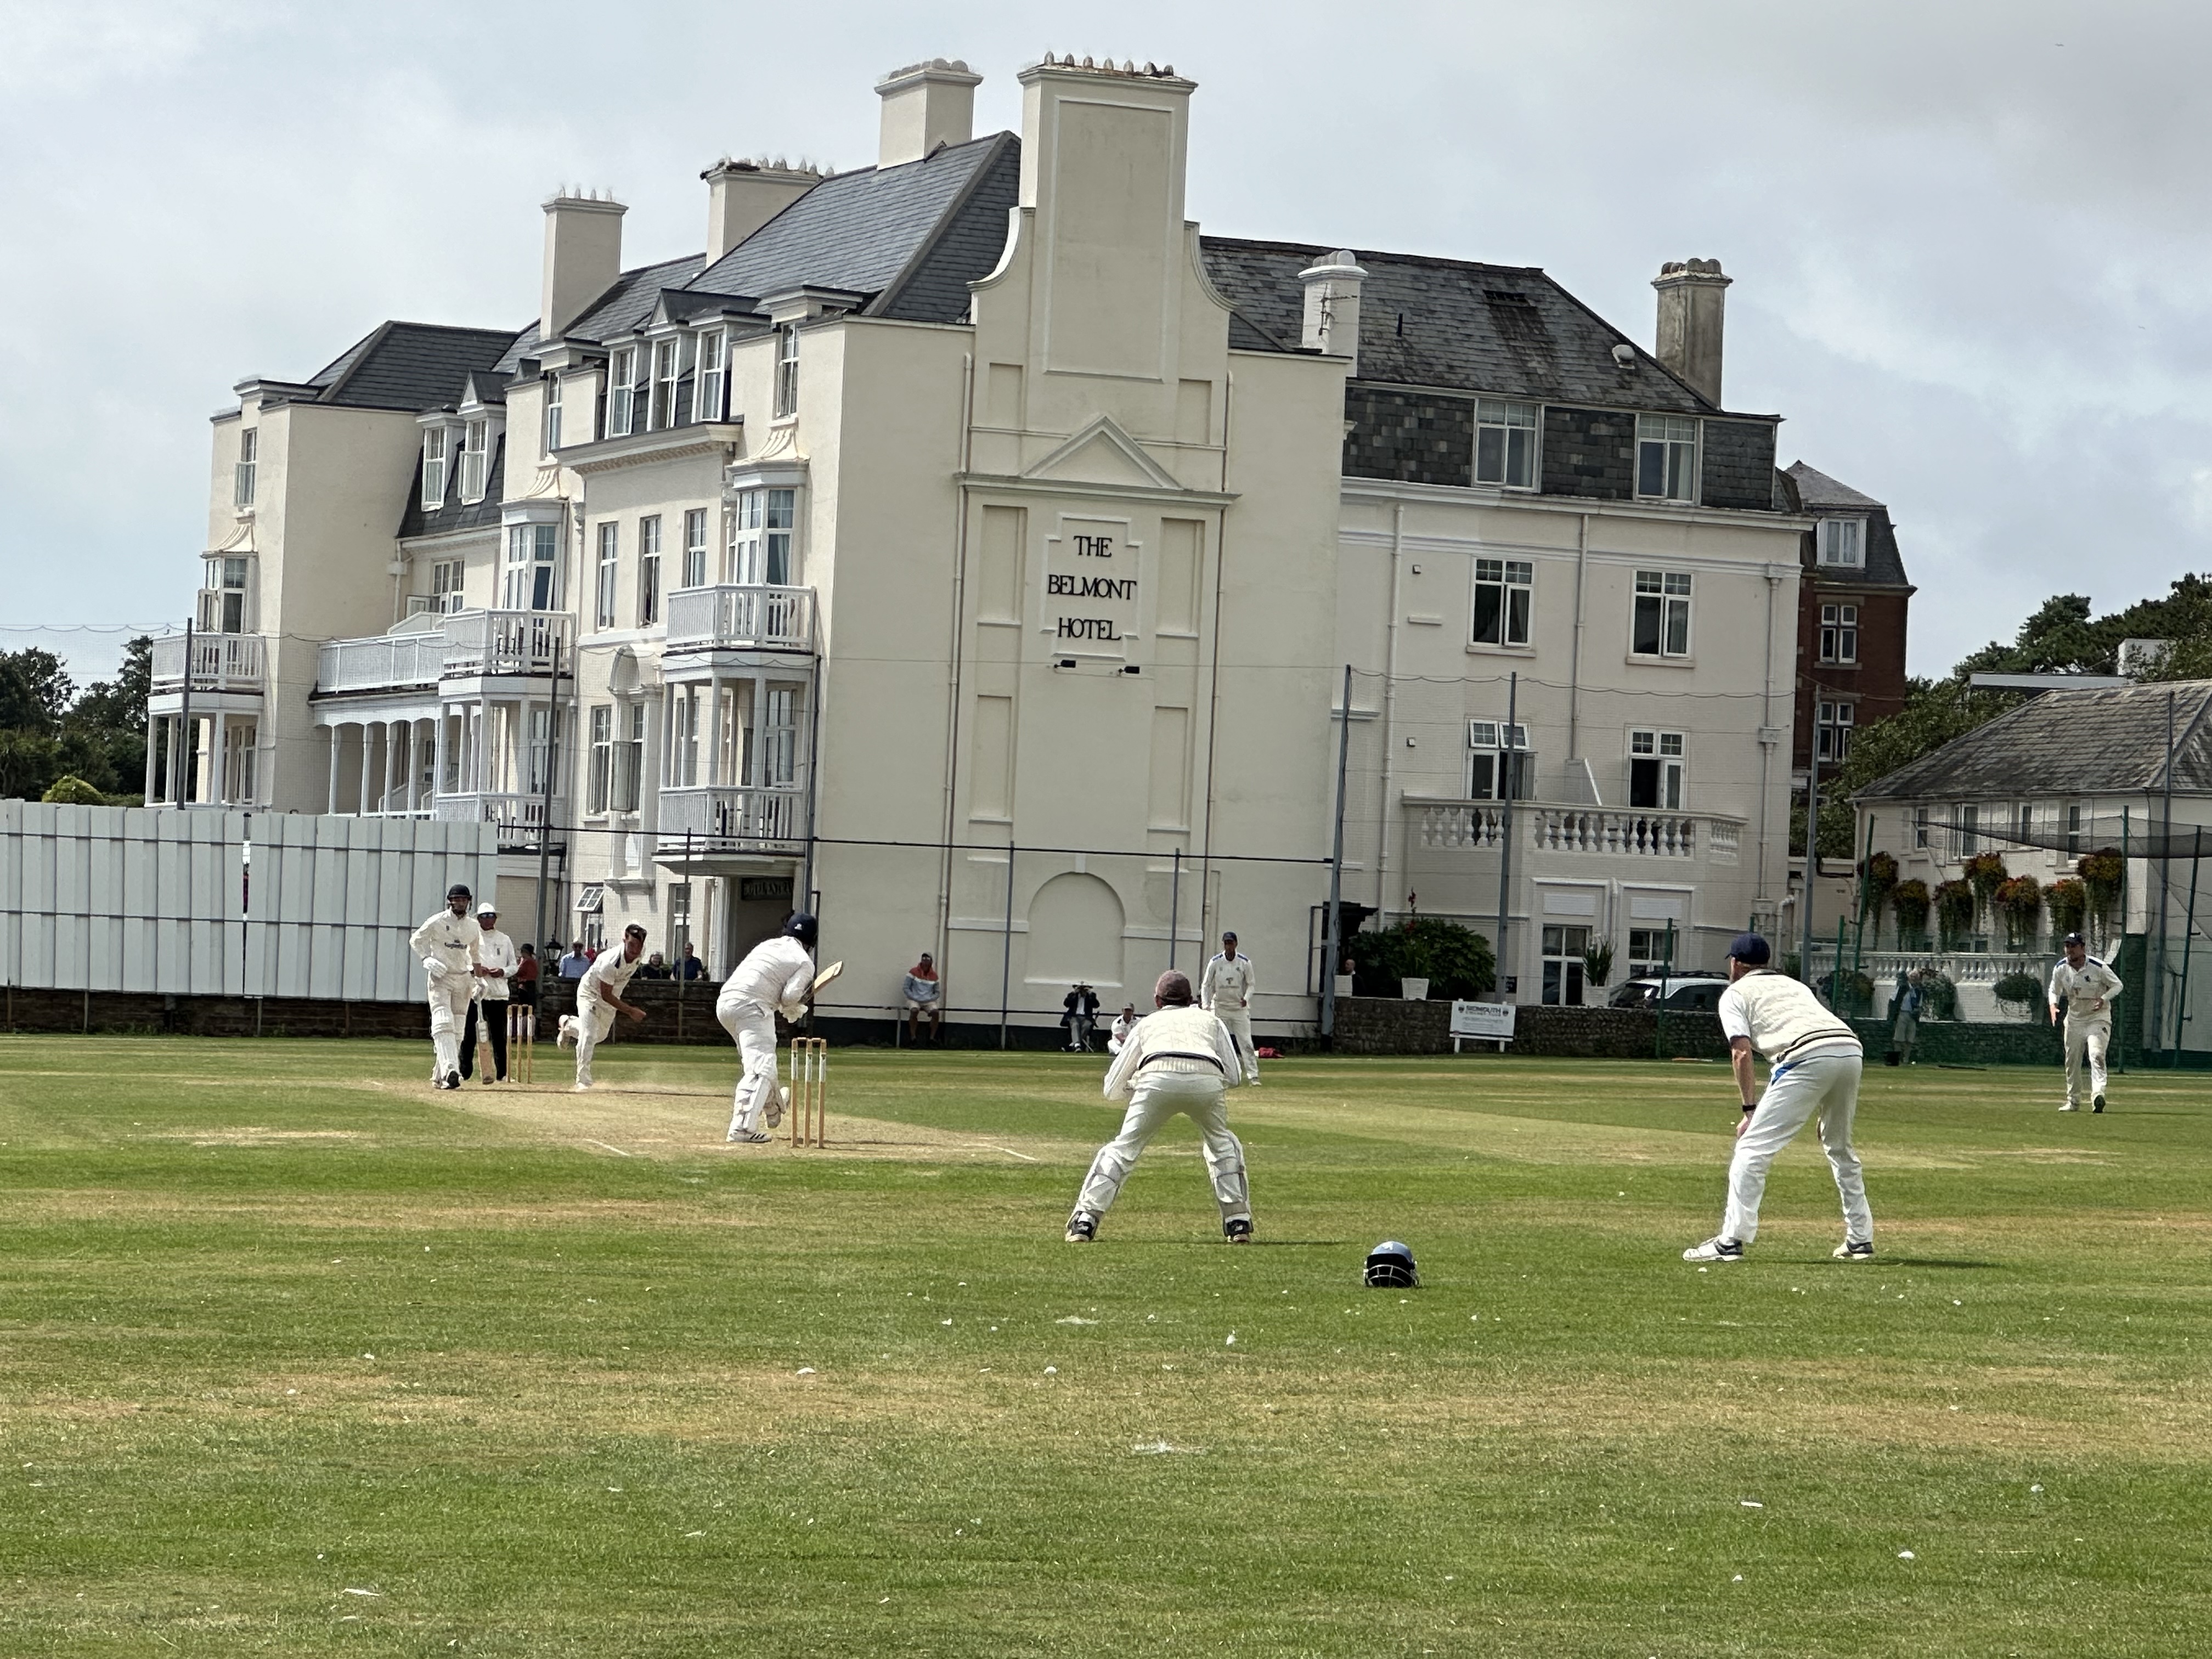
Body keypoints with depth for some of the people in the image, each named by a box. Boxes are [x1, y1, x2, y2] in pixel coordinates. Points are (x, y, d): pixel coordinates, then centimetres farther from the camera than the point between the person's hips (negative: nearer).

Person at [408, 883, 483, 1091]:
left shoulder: (473, 926, 7)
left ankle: (440, 1076, 13)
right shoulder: (437, 922, -6)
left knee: (457, 1031, 5)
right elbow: (416, 941, 6)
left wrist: (475, 975, 17)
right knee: (444, 1025, -20)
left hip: (463, 980, 5)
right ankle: (450, 1070, -34)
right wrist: (426, 959, -10)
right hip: (441, 979, -5)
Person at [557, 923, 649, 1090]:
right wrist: (630, 1011, -38)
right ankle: (583, 1081, -14)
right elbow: (605, 995, -32)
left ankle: (569, 1025, 49)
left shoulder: (640, 954, -19)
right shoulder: (610, 962, -39)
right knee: (588, 1036, -19)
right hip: (591, 993, -7)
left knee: (601, 1035, 21)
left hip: (612, 997, 7)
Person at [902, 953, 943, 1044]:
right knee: (914, 1011, -34)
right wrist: (915, 998, -14)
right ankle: (913, 1036, -24)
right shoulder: (913, 972, -2)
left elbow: (937, 993, 13)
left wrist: (930, 999, -7)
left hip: (929, 1001, 3)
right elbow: (906, 988, -3)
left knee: (936, 1012, -24)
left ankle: (932, 1037, -13)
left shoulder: (934, 976, 7)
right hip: (914, 1000, -3)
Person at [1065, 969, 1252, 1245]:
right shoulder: (1210, 1020, 36)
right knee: (1223, 1146, 27)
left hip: (1158, 1078, -1)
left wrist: (1139, 1085, 52)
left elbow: (1112, 1089, 33)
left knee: (1123, 1148, 10)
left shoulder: (1147, 1023, 34)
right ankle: (1238, 1223, 20)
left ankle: (1085, 1222, -3)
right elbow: (1234, 1076, 30)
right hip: (1207, 1080, 1)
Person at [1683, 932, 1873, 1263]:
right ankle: (1860, 1239, 25)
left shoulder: (1736, 993, 18)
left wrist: (1749, 1110, 3)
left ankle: (1730, 1242, -9)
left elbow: (1742, 1052, 3)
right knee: (1841, 1148, 25)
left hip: (1808, 1057, -6)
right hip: (1852, 1050, 6)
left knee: (1753, 1147, -2)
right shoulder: (1793, 984, 36)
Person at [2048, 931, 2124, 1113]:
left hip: (2098, 1018, -5)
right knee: (2072, 1061, 9)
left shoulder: (2098, 967, -17)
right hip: (2074, 1019, 5)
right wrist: (2053, 1005, -11)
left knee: (2096, 1056, -23)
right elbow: (2055, 990, 11)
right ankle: (2073, 1101, 21)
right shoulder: (2060, 968, -5)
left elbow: (2118, 985, -6)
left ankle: (2098, 1095, -34)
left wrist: (2104, 999, -23)